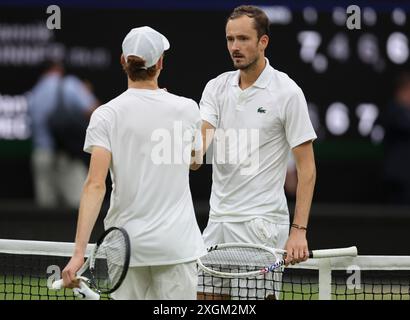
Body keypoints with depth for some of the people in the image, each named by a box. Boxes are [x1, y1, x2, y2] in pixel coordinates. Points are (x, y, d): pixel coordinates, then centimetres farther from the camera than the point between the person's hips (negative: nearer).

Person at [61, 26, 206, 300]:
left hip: (125, 244, 0)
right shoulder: (187, 109, 0)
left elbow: (95, 185, -14)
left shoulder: (105, 116, -6)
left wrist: (79, 252, -17)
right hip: (177, 243, 0)